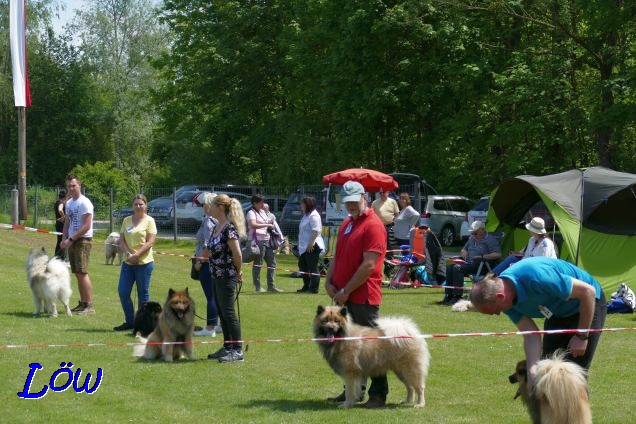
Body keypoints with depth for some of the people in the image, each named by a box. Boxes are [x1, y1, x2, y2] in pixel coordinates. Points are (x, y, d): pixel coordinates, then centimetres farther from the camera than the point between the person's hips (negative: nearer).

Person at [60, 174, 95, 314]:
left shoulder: (84, 203, -12)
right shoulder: (69, 203, 14)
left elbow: (86, 226, -17)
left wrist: (70, 240, -16)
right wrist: (64, 239, 3)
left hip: (83, 240, -8)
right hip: (72, 241, 8)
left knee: (82, 272, -13)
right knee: (78, 274, 9)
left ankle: (89, 305, -12)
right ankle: (82, 303, 14)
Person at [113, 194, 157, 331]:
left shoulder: (149, 221, -2)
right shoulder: (127, 220, 12)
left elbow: (150, 242, -10)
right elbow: (121, 240, 8)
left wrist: (136, 255, -18)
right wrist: (128, 254, -10)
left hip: (144, 262, -5)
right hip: (128, 263, 5)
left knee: (143, 294, 1)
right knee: (123, 292, 1)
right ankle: (129, 322, 13)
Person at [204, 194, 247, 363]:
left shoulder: (229, 228, -19)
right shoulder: (217, 227, 10)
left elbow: (237, 254, -20)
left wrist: (238, 272, -8)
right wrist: (207, 251, 3)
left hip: (227, 277, -10)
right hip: (217, 276, 10)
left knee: (228, 313, -6)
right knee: (222, 313, 14)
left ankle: (237, 351, -1)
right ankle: (227, 347, 23)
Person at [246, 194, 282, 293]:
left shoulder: (263, 212, 20)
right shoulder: (251, 213, -7)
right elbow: (253, 224, -26)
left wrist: (271, 223, 15)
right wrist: (267, 225, -24)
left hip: (267, 240, 9)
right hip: (258, 240, -9)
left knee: (272, 262, 9)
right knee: (258, 264, -4)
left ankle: (271, 286, 15)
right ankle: (258, 287, 0)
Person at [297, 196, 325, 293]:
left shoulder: (313, 215, -14)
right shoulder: (306, 215, 19)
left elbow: (316, 231, -23)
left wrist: (311, 243, -25)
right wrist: (301, 245, 20)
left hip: (312, 246, -11)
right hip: (304, 247, 11)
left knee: (313, 268, -6)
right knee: (302, 266, 17)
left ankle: (314, 288, -3)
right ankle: (306, 287, 26)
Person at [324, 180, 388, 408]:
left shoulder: (373, 225, -12)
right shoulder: (347, 223, 16)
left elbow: (368, 265, -18)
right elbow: (337, 256, 21)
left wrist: (346, 291, -15)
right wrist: (329, 282, 4)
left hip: (363, 297, -9)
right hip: (343, 296, 9)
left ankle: (378, 394, 1)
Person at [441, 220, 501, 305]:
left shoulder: (490, 240, -1)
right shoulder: (472, 238, 25)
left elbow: (498, 255, -12)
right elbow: (464, 249, 35)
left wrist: (482, 256, -19)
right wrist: (464, 253, 10)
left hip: (481, 266, -8)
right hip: (468, 263, 8)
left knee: (458, 268, -30)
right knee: (449, 267, -17)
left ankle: (457, 296, -30)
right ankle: (448, 295, -19)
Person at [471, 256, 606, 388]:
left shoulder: (536, 277, -38)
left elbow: (588, 291, -31)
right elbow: (530, 335, -11)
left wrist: (581, 336, -23)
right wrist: (533, 372, -26)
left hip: (588, 304, -7)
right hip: (558, 313, 8)